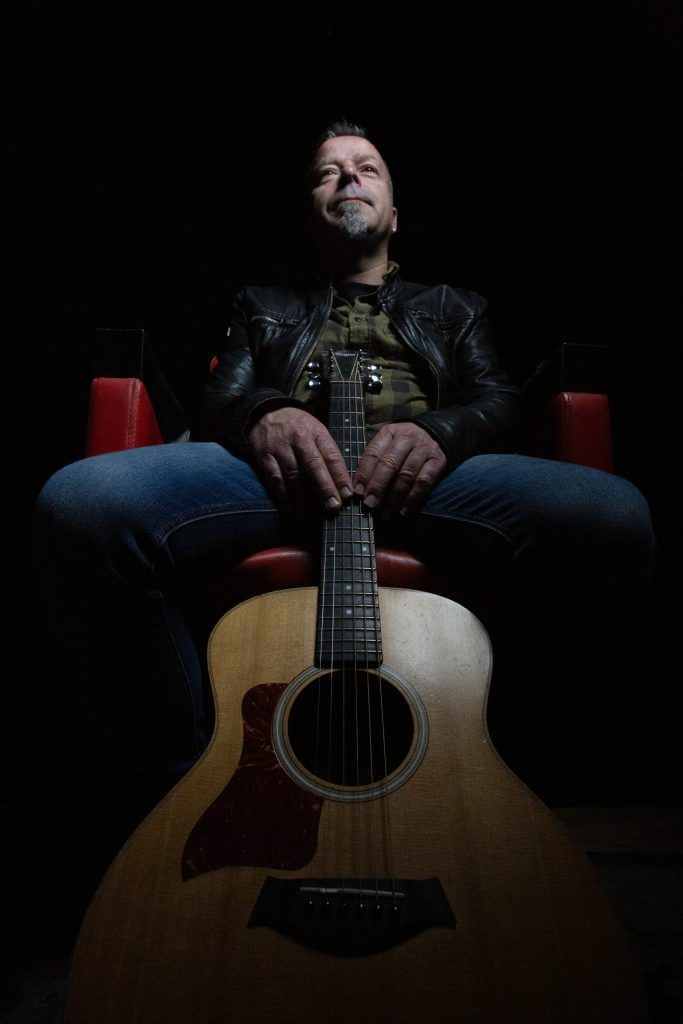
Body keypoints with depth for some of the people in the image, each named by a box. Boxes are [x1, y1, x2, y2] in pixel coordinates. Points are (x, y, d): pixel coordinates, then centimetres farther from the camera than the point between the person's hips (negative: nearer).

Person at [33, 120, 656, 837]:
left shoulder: (452, 308, 35)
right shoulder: (261, 306, 35)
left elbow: (500, 402, 18)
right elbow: (219, 400, 18)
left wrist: (436, 432, -9)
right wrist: (265, 417, -10)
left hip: (428, 470, 0)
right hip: (282, 464, 1)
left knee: (614, 516, -32)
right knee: (82, 503, -32)